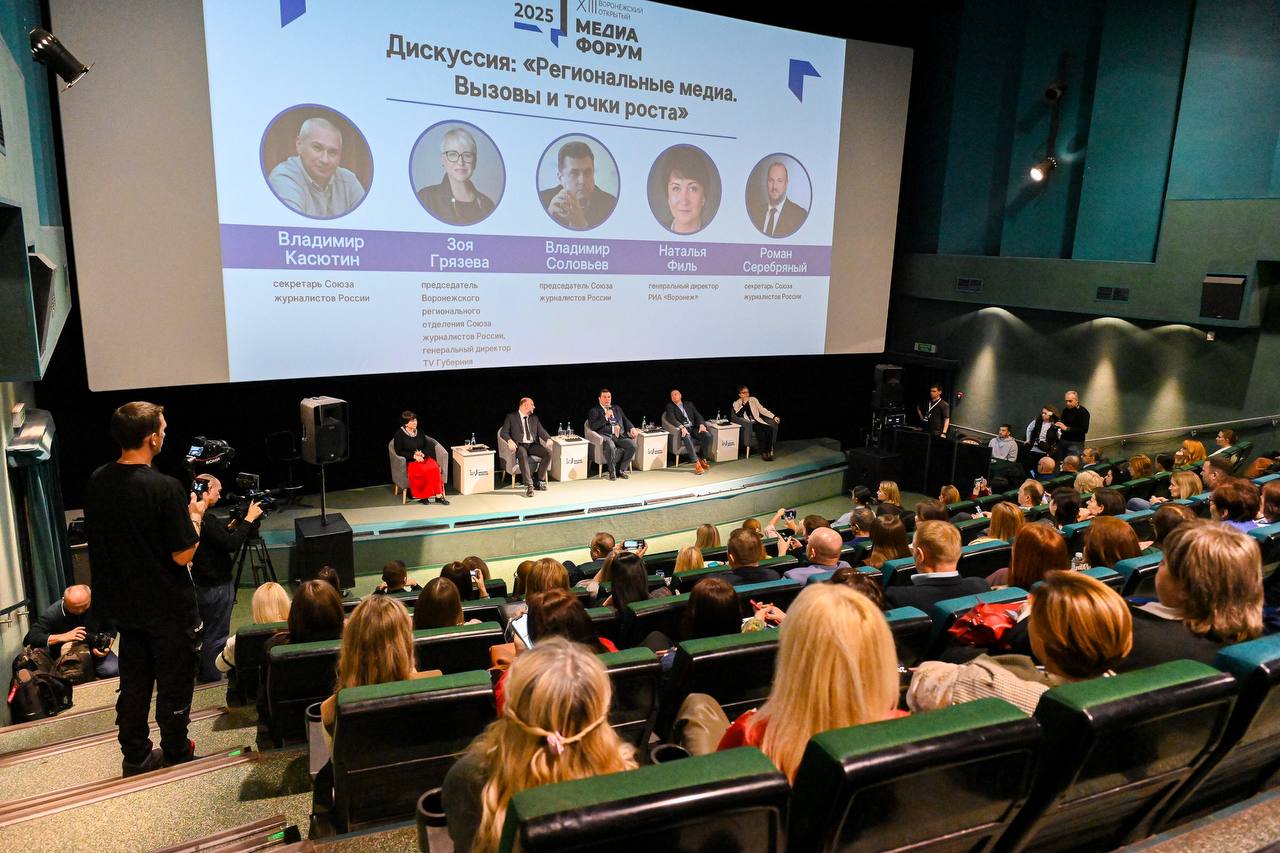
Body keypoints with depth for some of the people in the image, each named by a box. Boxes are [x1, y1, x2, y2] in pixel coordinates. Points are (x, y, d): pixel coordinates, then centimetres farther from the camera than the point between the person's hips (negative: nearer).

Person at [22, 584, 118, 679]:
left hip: (94, 651, 0)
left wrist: (107, 645, -23)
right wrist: (64, 637, -34)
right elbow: (31, 637, -25)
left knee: (113, 670, -26)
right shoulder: (51, 614, -20)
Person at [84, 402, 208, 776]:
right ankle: (177, 756, 26)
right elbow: (183, 555, -20)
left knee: (134, 683, 19)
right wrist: (195, 517, -4)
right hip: (169, 608, -6)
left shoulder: (96, 482, -4)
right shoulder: (165, 488, -25)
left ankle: (135, 756, 30)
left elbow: (100, 538, 10)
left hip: (123, 604, 6)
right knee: (174, 685, 12)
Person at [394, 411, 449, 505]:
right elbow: (398, 451, -6)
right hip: (409, 461, -4)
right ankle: (422, 496, -20)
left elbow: (427, 446, 12)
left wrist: (422, 453, -10)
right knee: (426, 470, -32)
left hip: (424, 457, 4)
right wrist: (413, 455, -17)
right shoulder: (399, 434, -4)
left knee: (435, 467, -27)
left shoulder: (419, 432, 11)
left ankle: (438, 495, -28)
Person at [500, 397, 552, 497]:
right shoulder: (511, 417, 6)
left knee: (548, 453, -23)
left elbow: (541, 431, 13)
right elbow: (503, 433, -2)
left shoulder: (534, 418, 21)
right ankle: (529, 485, -37)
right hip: (519, 445, -5)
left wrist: (548, 439, -10)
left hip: (533, 445, 5)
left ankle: (539, 479, -10)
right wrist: (509, 440, -24)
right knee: (523, 455, -39)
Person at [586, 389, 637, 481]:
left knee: (632, 445, -24)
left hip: (620, 435, 5)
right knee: (610, 446, -39)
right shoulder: (594, 411, 11)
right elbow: (593, 426, -3)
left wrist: (632, 428, 0)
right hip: (605, 436, -5)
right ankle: (612, 472, -16)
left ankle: (621, 470, -7)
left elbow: (625, 421, 21)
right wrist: (605, 417, -9)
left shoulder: (617, 408, 27)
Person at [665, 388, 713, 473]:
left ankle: (702, 458, -4)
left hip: (694, 428, 4)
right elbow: (672, 418, -8)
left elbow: (697, 415, 12)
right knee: (687, 437, -40)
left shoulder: (689, 404, 22)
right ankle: (696, 463, -39)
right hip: (682, 429, -4)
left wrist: (701, 424, -11)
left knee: (709, 436, -24)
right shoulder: (670, 406, 11)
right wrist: (682, 427, -26)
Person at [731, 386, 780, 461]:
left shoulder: (753, 400, 14)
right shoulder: (736, 403, 6)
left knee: (769, 429, -25)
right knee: (760, 431, -32)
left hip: (757, 421, 4)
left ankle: (768, 452, -21)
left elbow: (762, 410, 10)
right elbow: (738, 415, -10)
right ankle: (763, 453, -25)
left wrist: (774, 416, 0)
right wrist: (744, 404, -15)